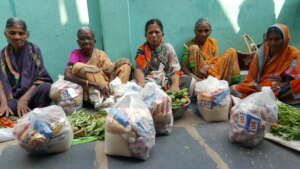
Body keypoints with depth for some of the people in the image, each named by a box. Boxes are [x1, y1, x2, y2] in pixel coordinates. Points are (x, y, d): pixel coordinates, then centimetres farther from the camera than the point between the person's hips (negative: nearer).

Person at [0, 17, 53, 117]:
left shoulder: (34, 50, -1)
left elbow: (40, 78, -8)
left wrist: (24, 99, -19)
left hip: (33, 93, -1)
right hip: (13, 97, 1)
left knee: (46, 87, -34)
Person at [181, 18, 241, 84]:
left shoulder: (213, 42, 5)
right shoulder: (189, 45, -8)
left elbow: (215, 60, 1)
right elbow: (184, 66, -14)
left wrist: (207, 67, -22)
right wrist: (192, 76, -33)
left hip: (212, 71, 4)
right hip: (200, 77, -4)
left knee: (231, 51, -8)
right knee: (194, 48, -24)